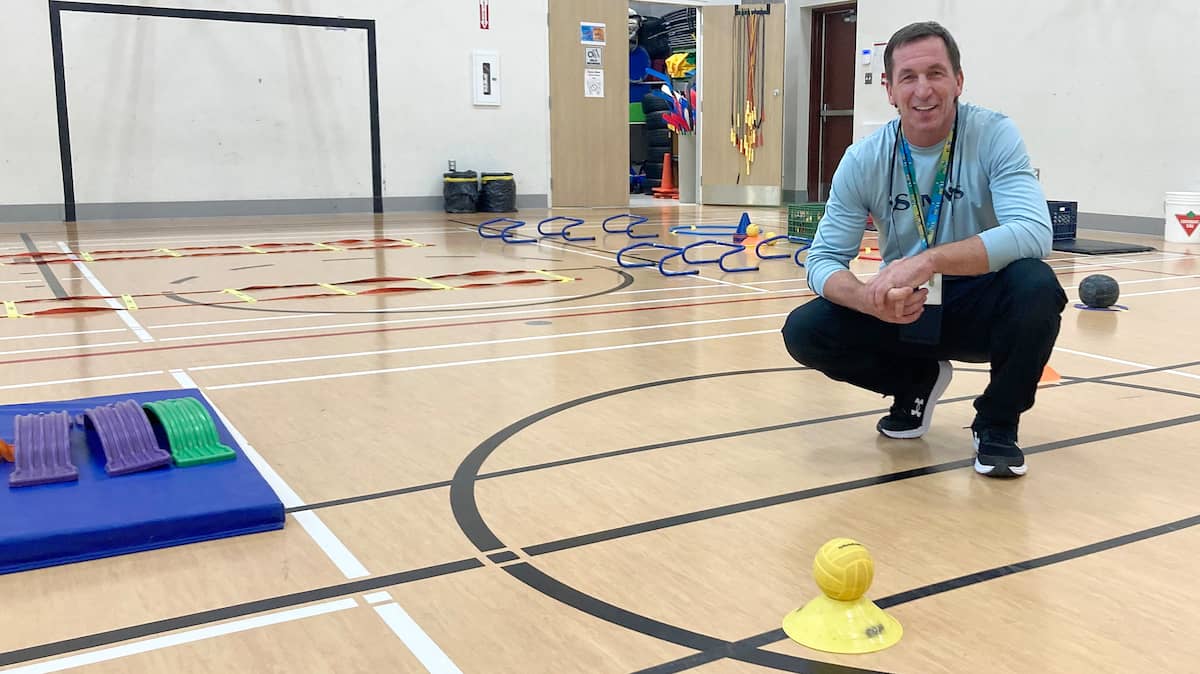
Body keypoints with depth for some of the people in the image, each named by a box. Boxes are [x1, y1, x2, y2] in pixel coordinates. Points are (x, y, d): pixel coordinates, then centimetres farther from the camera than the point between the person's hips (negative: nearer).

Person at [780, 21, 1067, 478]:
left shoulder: (994, 135, -16)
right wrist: (869, 298, -35)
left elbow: (1033, 233, -30)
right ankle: (918, 380, 11)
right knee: (804, 331, -19)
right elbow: (823, 259, -12)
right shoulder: (863, 160, -10)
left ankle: (997, 423, -6)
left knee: (1036, 286, -34)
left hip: (980, 305, -2)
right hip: (903, 309, 2)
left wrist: (929, 260, -43)